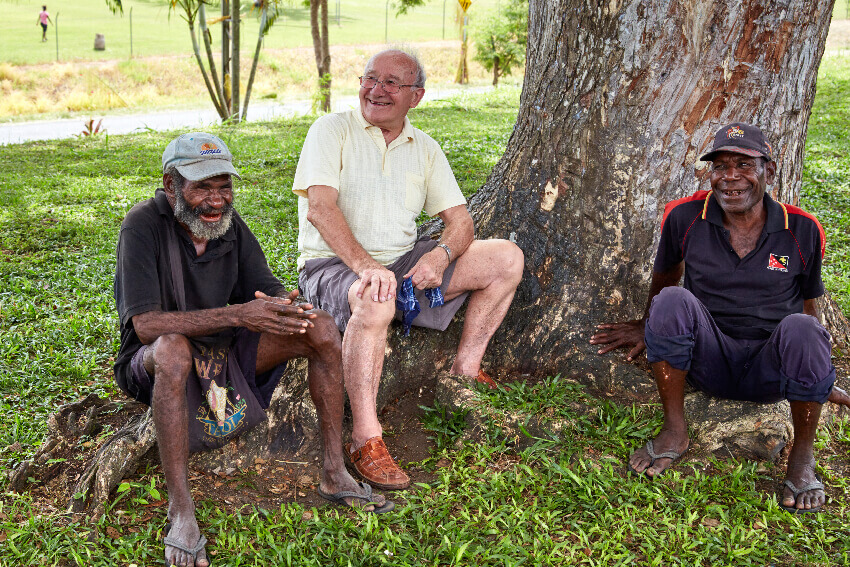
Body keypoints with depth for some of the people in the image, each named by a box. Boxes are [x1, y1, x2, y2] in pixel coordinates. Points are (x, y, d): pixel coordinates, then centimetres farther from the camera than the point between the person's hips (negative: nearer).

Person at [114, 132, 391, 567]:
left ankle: (334, 475, -6)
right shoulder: (144, 225, -20)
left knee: (321, 327, -11)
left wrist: (280, 306, -27)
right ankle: (180, 511, -32)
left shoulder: (228, 222, -1)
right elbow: (145, 325, -29)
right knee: (172, 348, -41)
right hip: (152, 365, -6)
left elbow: (266, 289, 0)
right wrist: (238, 315, -38)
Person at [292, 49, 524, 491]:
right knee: (375, 301, -41)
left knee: (506, 258, -1)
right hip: (332, 264, -6)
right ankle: (365, 439, -35)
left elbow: (460, 220, 7)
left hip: (403, 261, 6)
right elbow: (320, 208, -18)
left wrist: (441, 256, -16)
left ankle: (466, 369, 5)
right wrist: (364, 264, -32)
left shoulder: (424, 148, 12)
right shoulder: (332, 130, -3)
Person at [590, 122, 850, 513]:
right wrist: (648, 328, 28)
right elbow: (665, 277, 16)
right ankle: (674, 433, -12)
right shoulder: (685, 218, -4)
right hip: (709, 360, 1)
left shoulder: (802, 230, -4)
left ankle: (802, 456, -10)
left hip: (770, 372, 0)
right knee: (672, 301, -29)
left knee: (800, 330, -35)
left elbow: (808, 305, 11)